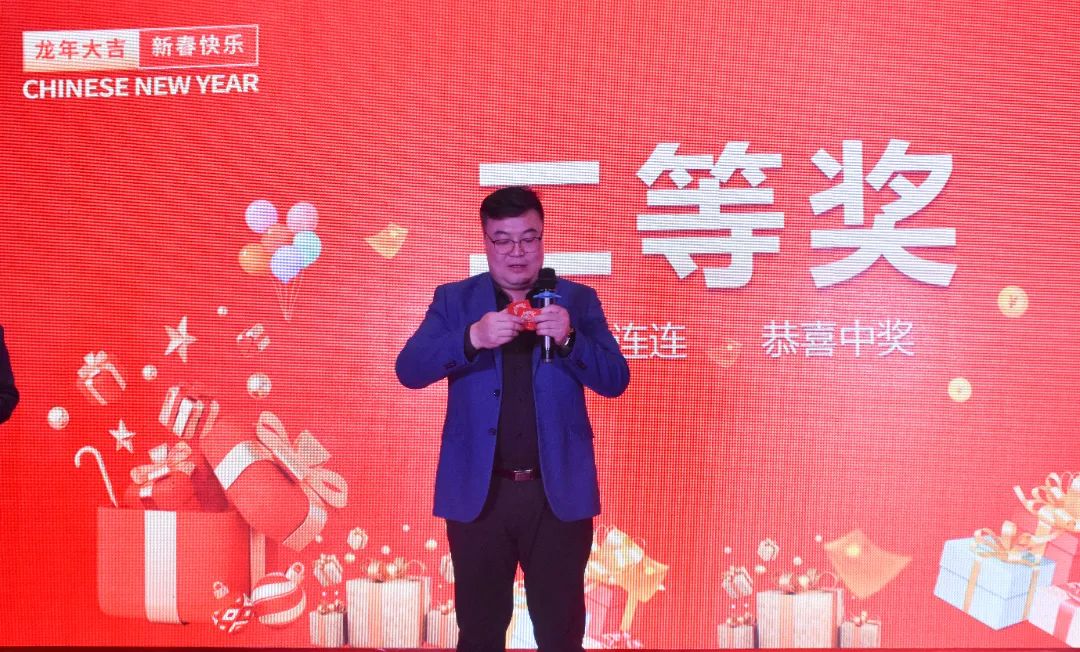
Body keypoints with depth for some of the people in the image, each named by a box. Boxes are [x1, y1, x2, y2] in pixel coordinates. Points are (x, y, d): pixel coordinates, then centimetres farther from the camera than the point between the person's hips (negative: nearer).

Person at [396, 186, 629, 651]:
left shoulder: (577, 300, 3)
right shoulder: (453, 299, 3)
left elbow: (615, 381, -3)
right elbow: (409, 370, -8)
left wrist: (569, 339, -22)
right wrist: (471, 339, -25)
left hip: (558, 492, 0)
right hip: (478, 492, 0)